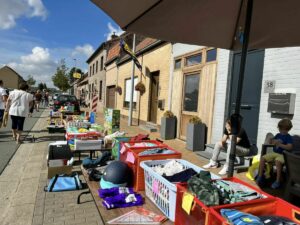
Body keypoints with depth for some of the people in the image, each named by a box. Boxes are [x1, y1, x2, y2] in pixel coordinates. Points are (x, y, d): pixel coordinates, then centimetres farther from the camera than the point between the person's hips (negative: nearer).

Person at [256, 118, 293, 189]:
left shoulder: (289, 137, -6)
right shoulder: (278, 135, 12)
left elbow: (289, 147, -20)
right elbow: (270, 142, 18)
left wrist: (279, 144, -27)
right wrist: (271, 140, -6)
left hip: (282, 155, -6)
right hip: (274, 153, 6)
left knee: (278, 162, -36)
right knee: (263, 158, -12)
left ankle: (278, 181, -23)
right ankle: (260, 177, -1)